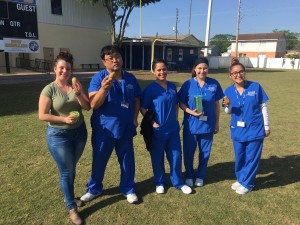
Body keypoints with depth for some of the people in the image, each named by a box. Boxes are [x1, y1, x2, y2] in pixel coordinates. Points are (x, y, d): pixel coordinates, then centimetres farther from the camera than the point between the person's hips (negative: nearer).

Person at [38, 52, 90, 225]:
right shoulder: (49, 89, -13)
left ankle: (68, 196, 42)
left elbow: (87, 107, -6)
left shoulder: (76, 85, -3)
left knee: (71, 168, 19)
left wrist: (79, 94, -22)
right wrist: (64, 119, -22)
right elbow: (42, 115, -13)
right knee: (66, 171, 5)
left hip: (79, 132, 4)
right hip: (59, 135, -4)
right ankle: (71, 207, 22)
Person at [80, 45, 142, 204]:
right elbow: (93, 104, -18)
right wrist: (104, 88, -34)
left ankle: (128, 189, 34)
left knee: (127, 161, 14)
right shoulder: (98, 78, -11)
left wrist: (134, 118, 1)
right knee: (99, 161, 14)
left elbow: (136, 100, 12)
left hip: (126, 128, 3)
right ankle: (94, 189, 37)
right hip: (104, 129, -2)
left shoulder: (130, 78, 1)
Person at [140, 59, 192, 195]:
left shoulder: (172, 87, 5)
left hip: (173, 129, 5)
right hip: (158, 130, -4)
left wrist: (176, 119, 9)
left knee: (176, 156, 12)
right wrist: (153, 123, -12)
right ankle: (160, 183, 31)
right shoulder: (150, 89, -11)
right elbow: (143, 109, -8)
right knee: (158, 158, 10)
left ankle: (178, 182, 30)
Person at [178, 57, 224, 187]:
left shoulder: (214, 84, -2)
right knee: (189, 152, 11)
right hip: (191, 124, -1)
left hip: (208, 124, 1)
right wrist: (191, 111, -19)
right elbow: (181, 103, -2)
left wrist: (217, 123, 8)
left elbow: (216, 105, 5)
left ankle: (200, 176, 35)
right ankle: (189, 175, 34)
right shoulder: (188, 84, -6)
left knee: (205, 152, 13)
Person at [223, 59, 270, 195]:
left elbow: (263, 106, -2)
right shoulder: (229, 91, -5)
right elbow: (229, 112, 3)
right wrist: (227, 106, -20)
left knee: (252, 158, 8)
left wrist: (266, 126, 0)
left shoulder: (255, 86, -10)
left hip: (255, 129, -2)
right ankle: (240, 179, 36)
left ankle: (246, 183, 25)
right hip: (237, 130, 2)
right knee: (239, 157, 15)